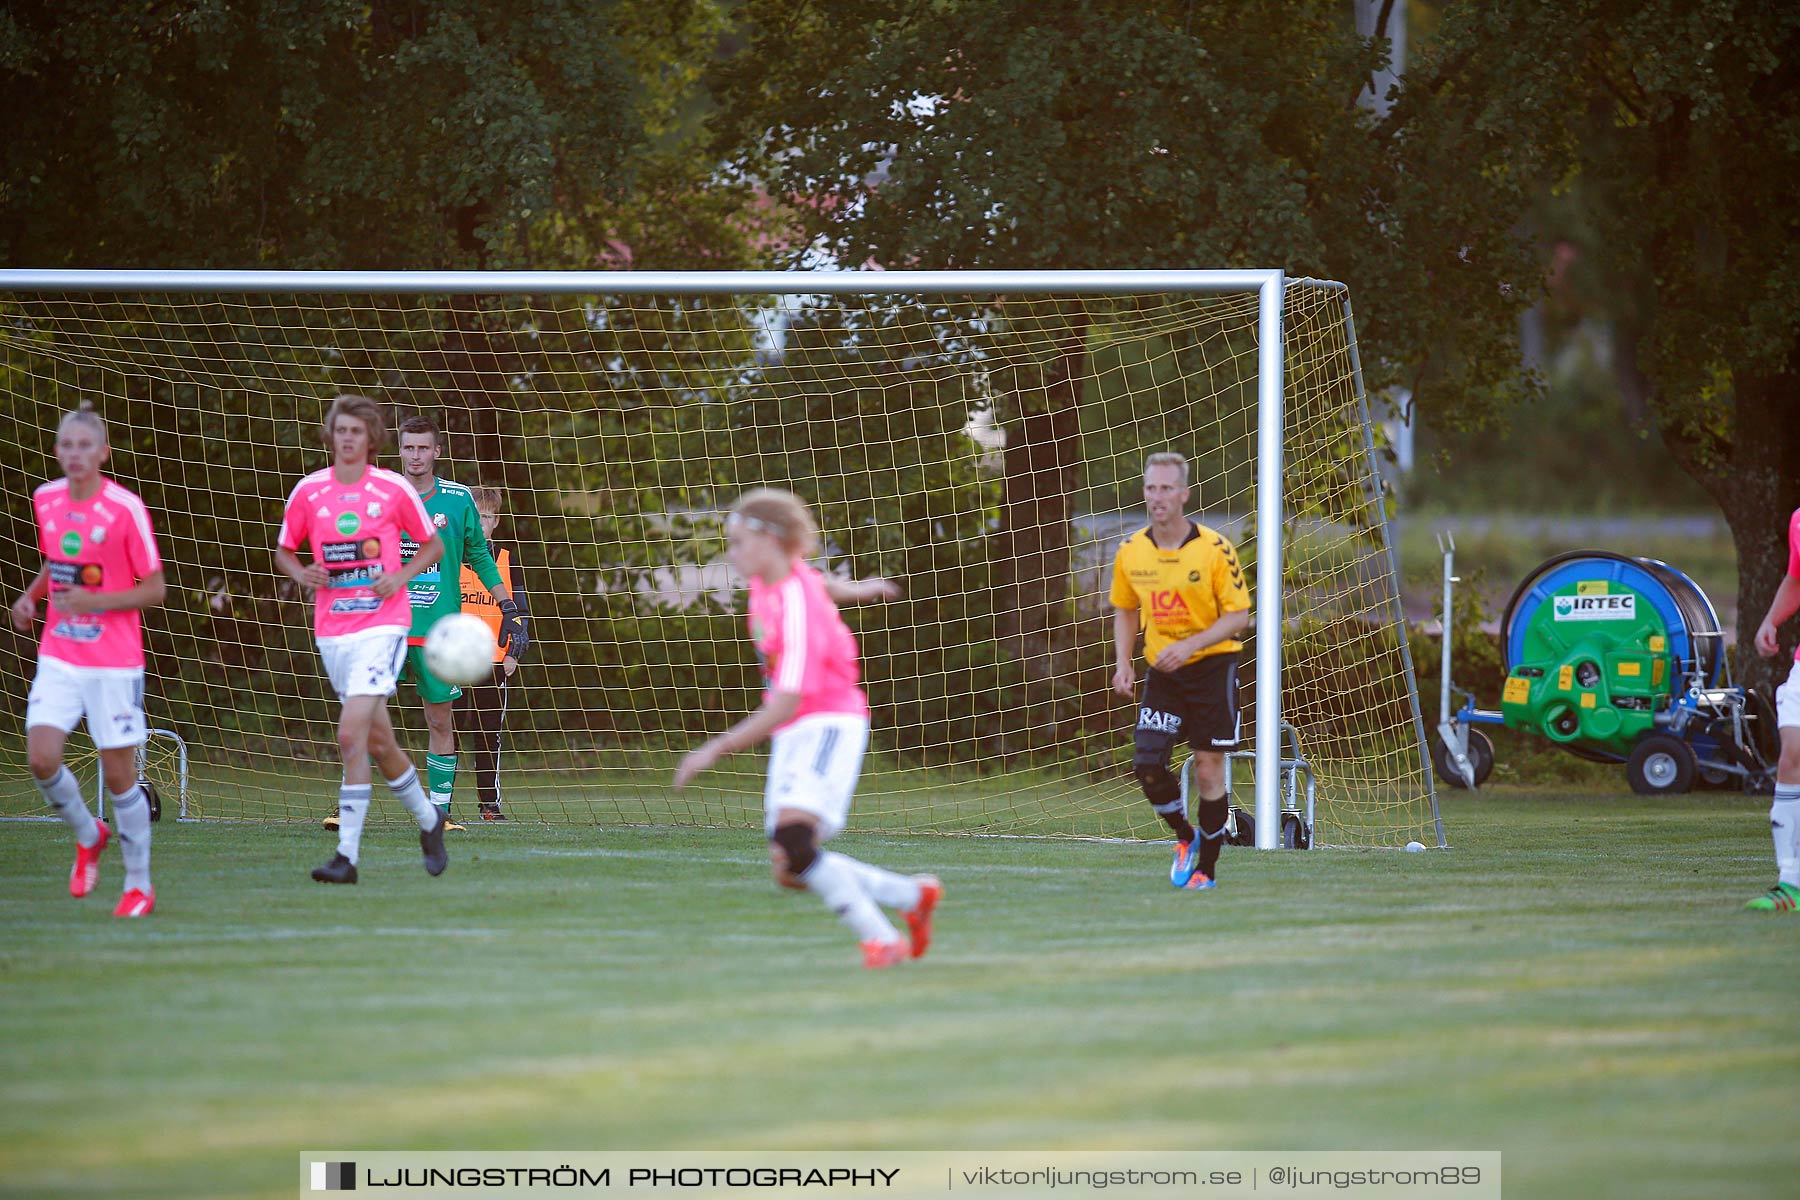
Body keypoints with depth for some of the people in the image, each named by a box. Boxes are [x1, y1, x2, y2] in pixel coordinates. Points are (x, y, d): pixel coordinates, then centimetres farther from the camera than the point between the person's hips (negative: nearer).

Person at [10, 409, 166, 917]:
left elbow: (154, 589, -9)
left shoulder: (125, 508, -13)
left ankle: (139, 886, 16)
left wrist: (95, 602, -22)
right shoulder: (46, 500, 3)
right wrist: (30, 596, 4)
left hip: (114, 663, -4)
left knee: (119, 775, 0)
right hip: (59, 657, 4)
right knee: (41, 758, -12)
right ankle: (88, 835, 17)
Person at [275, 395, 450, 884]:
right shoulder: (308, 490, 4)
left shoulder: (393, 489, -2)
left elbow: (433, 545, 10)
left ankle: (347, 855, -18)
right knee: (378, 742, 11)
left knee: (351, 734, -18)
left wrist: (401, 576, -8)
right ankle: (428, 819, 35)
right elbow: (283, 551, 16)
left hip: (383, 624, -4)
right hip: (332, 630, 4)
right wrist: (300, 574, -6)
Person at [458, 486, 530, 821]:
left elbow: (520, 612, 11)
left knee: (490, 734, 7)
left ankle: (490, 801, 14)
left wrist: (514, 653, -1)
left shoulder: (506, 562, 9)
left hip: (494, 663, 2)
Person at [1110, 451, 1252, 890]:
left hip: (1212, 667, -3)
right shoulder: (1131, 552, 0)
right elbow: (1125, 610, 15)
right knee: (1146, 763, -11)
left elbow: (1239, 616, -10)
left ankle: (1206, 868, 12)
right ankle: (1185, 838, 15)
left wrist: (1189, 645, -22)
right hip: (1161, 672, 3)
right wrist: (1123, 663, 1)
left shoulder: (1214, 550, -12)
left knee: (1208, 769, -2)